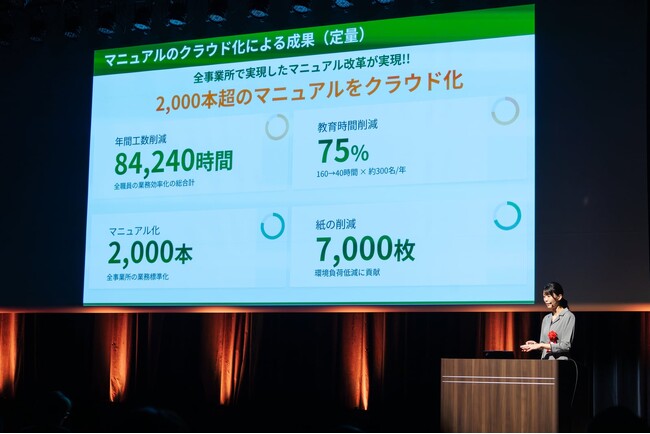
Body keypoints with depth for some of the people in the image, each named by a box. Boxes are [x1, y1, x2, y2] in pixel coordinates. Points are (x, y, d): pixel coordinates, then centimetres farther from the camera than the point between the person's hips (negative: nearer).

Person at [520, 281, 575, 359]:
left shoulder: (568, 317, -5)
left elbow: (565, 346, -12)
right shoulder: (546, 319, 16)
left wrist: (541, 345, -13)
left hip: (560, 362, -6)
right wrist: (536, 344, -2)